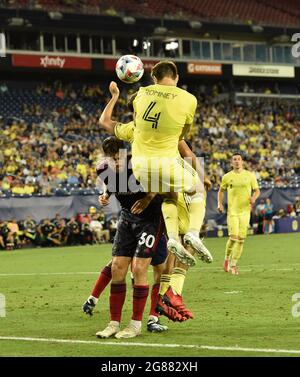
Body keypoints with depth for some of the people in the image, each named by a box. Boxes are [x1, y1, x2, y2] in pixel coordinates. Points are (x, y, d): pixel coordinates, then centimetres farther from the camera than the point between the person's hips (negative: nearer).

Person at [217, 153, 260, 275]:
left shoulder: (250, 175, 4)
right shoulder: (227, 177, 4)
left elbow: (257, 190, 11)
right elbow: (221, 190, 18)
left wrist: (254, 197, -11)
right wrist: (220, 203, 3)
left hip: (245, 211, 1)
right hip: (232, 211, -1)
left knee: (241, 238, -1)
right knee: (233, 236, -13)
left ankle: (233, 265, 10)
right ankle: (227, 258, 12)